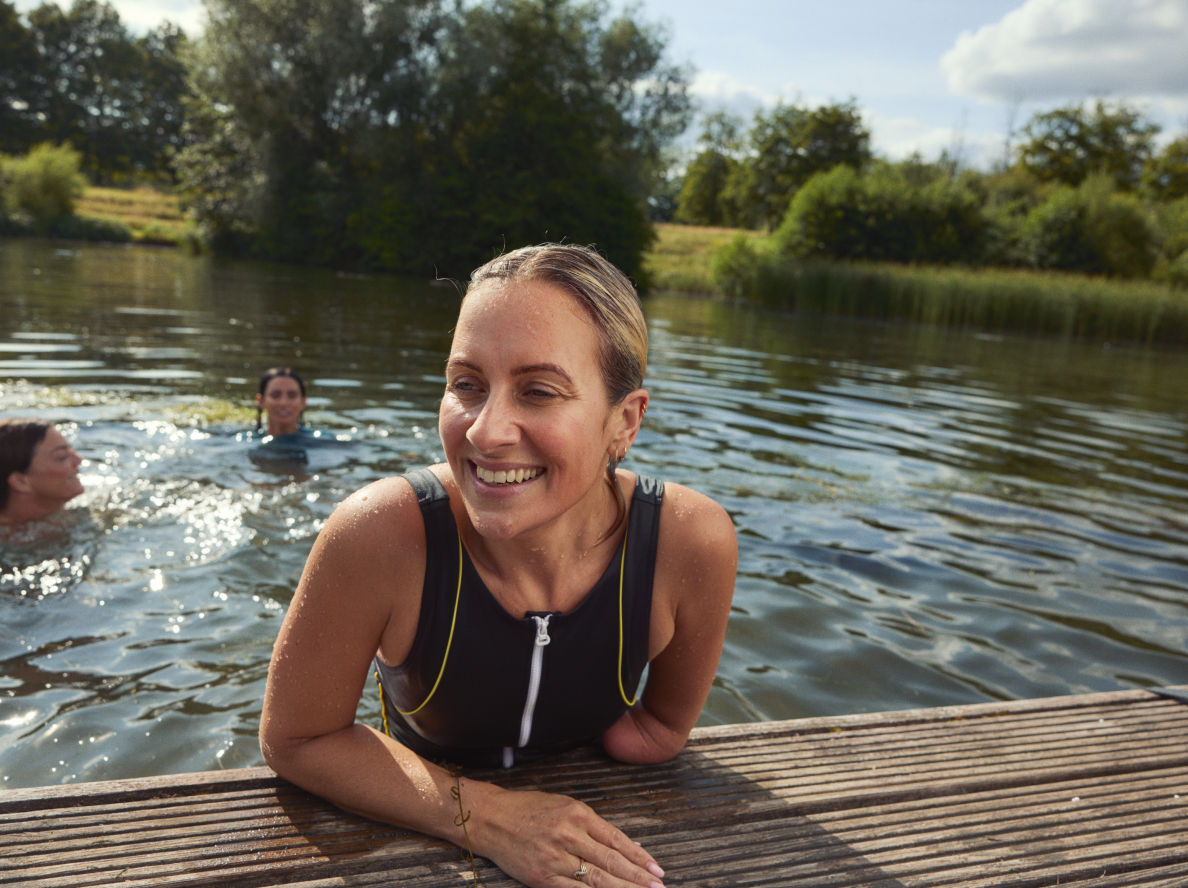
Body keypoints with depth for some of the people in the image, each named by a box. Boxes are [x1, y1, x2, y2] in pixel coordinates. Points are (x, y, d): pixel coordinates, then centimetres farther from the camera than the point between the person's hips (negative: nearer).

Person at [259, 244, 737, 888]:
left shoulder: (692, 543, -26)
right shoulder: (378, 535, -31)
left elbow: (660, 726, -6)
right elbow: (295, 738, -15)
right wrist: (487, 818, -24)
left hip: (584, 831, 1)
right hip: (410, 833, 0)